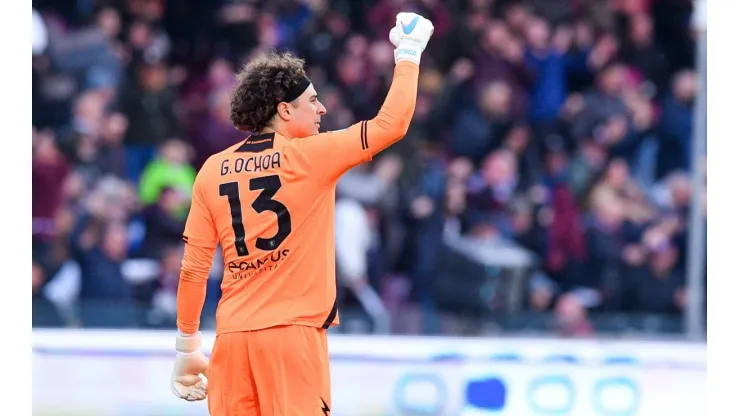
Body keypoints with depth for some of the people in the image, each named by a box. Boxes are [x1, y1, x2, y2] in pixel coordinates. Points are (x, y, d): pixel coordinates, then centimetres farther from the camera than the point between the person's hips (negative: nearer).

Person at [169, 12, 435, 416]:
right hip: (292, 334, -4)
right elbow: (392, 124, 1)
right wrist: (409, 53, 15)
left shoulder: (213, 170, 8)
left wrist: (187, 346, 15)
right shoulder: (311, 156, -4)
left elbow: (193, 269, 7)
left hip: (233, 336, 4)